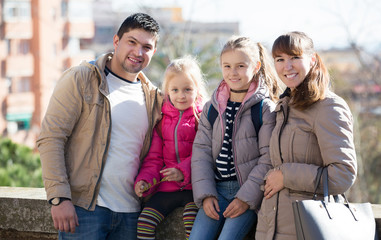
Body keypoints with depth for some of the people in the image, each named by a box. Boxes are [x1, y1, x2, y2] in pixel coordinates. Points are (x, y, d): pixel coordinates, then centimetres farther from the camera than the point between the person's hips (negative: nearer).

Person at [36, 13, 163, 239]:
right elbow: (51, 138, -8)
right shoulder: (80, 79, -1)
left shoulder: (153, 97, 13)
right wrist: (60, 198, -14)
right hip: (84, 207, -4)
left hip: (130, 212, 5)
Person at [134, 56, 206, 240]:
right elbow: (154, 157, 16)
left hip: (193, 185, -4)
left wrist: (183, 171, -24)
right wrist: (145, 180, -2)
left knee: (191, 219, -29)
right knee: (145, 221, -12)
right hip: (167, 187, 5)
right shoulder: (161, 119, 13)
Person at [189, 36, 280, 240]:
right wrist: (206, 194, -5)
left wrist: (246, 197, -15)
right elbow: (201, 152, 6)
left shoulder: (266, 108, -5)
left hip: (249, 193, -5)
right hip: (217, 190, 5)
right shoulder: (211, 108, 10)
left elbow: (268, 159, -9)